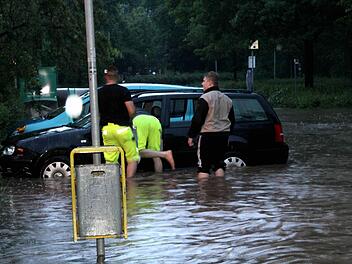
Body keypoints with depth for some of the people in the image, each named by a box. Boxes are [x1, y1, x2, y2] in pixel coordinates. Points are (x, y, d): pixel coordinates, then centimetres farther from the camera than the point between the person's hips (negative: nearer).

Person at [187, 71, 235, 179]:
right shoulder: (227, 99, 13)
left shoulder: (205, 98, -12)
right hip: (223, 136, 7)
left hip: (208, 135, -7)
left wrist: (191, 135, -7)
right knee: (219, 164, 14)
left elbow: (197, 119, -15)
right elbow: (232, 120, 19)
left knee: (203, 166, -4)